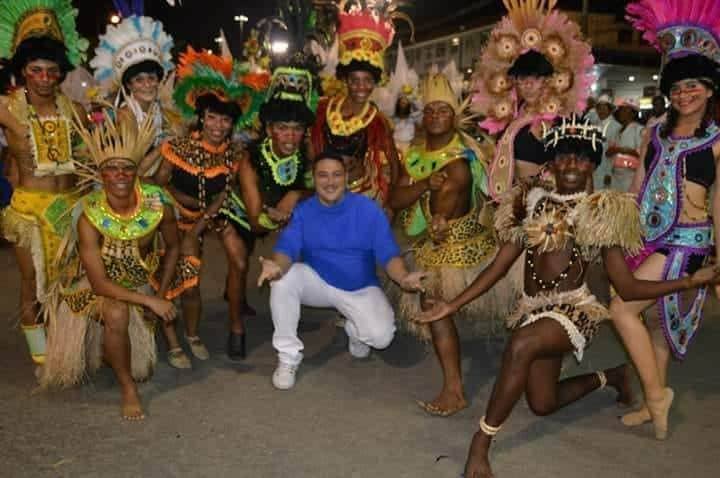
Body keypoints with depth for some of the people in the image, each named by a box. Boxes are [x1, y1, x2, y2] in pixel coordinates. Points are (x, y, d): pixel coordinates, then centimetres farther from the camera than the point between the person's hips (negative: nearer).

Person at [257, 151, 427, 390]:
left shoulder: (368, 209, -12)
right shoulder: (303, 211, -8)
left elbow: (388, 253, -15)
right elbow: (287, 248, -20)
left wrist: (403, 278, -38)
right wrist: (277, 265, -46)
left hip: (360, 288, -1)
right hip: (317, 282, 1)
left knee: (381, 336, -26)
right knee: (282, 278, -29)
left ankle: (354, 328, 15)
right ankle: (288, 356, -13)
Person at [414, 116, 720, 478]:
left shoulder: (603, 212, -1)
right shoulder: (532, 203, 7)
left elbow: (627, 287, -3)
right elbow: (500, 265, 6)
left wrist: (691, 280, -15)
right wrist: (452, 305, 1)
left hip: (573, 309, -5)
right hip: (533, 309, 5)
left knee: (521, 345, -36)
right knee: (542, 404, 14)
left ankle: (480, 443, -22)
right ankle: (609, 376, 42)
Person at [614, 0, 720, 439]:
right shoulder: (656, 133, 9)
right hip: (648, 238, 6)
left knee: (623, 309, -15)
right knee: (656, 319, 13)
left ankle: (656, 394, 2)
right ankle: (654, 403, 27)